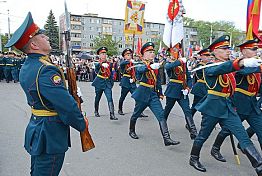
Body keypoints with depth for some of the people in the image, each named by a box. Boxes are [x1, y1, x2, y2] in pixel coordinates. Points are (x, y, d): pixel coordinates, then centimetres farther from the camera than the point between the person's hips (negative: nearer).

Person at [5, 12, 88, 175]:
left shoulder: (26, 67, 7)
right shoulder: (46, 70, -26)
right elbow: (66, 105, -26)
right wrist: (82, 124, -11)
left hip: (36, 128, 10)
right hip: (51, 135, -10)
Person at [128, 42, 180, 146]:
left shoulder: (155, 66, 10)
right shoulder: (141, 65, -9)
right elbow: (140, 69, -36)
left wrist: (160, 93, 17)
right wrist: (150, 66, -56)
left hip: (153, 94, 4)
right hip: (143, 93, -4)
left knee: (161, 115, -9)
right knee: (136, 114, 15)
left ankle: (167, 138, -11)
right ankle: (132, 131, 40)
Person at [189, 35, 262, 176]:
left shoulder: (230, 65, 12)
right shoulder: (210, 67, -15)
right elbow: (220, 69, -36)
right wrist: (243, 62, -51)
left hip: (228, 108, 6)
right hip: (213, 107, -6)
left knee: (244, 138, 2)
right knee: (203, 135, 11)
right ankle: (194, 159, 32)